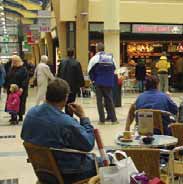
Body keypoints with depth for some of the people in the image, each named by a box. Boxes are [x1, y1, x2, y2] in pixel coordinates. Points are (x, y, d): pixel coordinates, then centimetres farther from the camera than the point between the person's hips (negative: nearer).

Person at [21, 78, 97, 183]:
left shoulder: (31, 113, -10)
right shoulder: (66, 123, -33)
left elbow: (24, 136, 9)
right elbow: (89, 144, -19)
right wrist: (83, 116, -11)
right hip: (67, 175, -7)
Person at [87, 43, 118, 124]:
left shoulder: (95, 58, -5)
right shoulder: (111, 57, 5)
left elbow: (90, 70, -4)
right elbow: (114, 68, 9)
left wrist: (93, 79, 11)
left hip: (99, 83, -3)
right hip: (109, 82, 3)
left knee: (99, 100, 4)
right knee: (109, 100, 11)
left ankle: (102, 120, 3)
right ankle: (114, 119, 9)